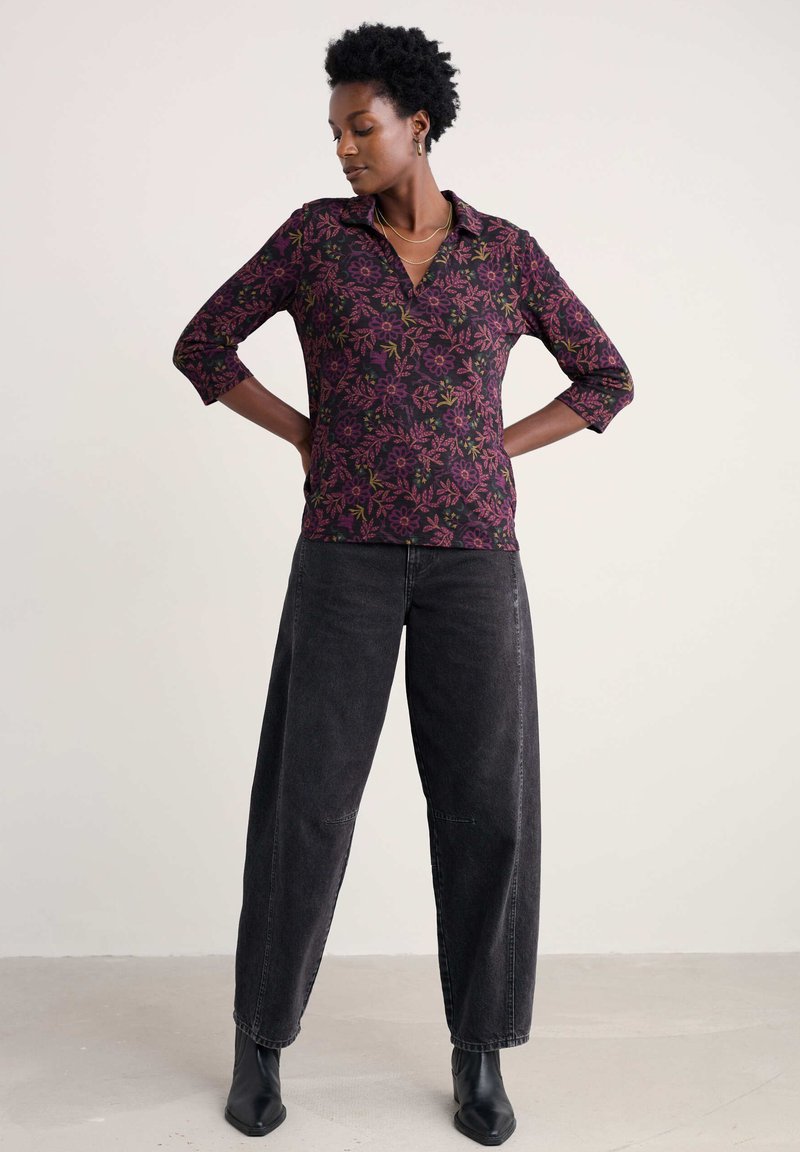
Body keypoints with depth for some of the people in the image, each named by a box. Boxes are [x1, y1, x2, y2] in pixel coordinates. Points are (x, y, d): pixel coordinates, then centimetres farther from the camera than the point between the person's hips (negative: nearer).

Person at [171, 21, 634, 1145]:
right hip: (349, 555, 0)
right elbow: (202, 347, 11)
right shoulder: (316, 232, 7)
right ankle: (263, 1038, 18)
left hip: (473, 559, 1)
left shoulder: (509, 251, 8)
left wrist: (490, 454, 3)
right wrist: (309, 438, 2)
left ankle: (480, 1056, 17)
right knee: (308, 801, -2)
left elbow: (606, 379, 15)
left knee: (485, 807, -1)